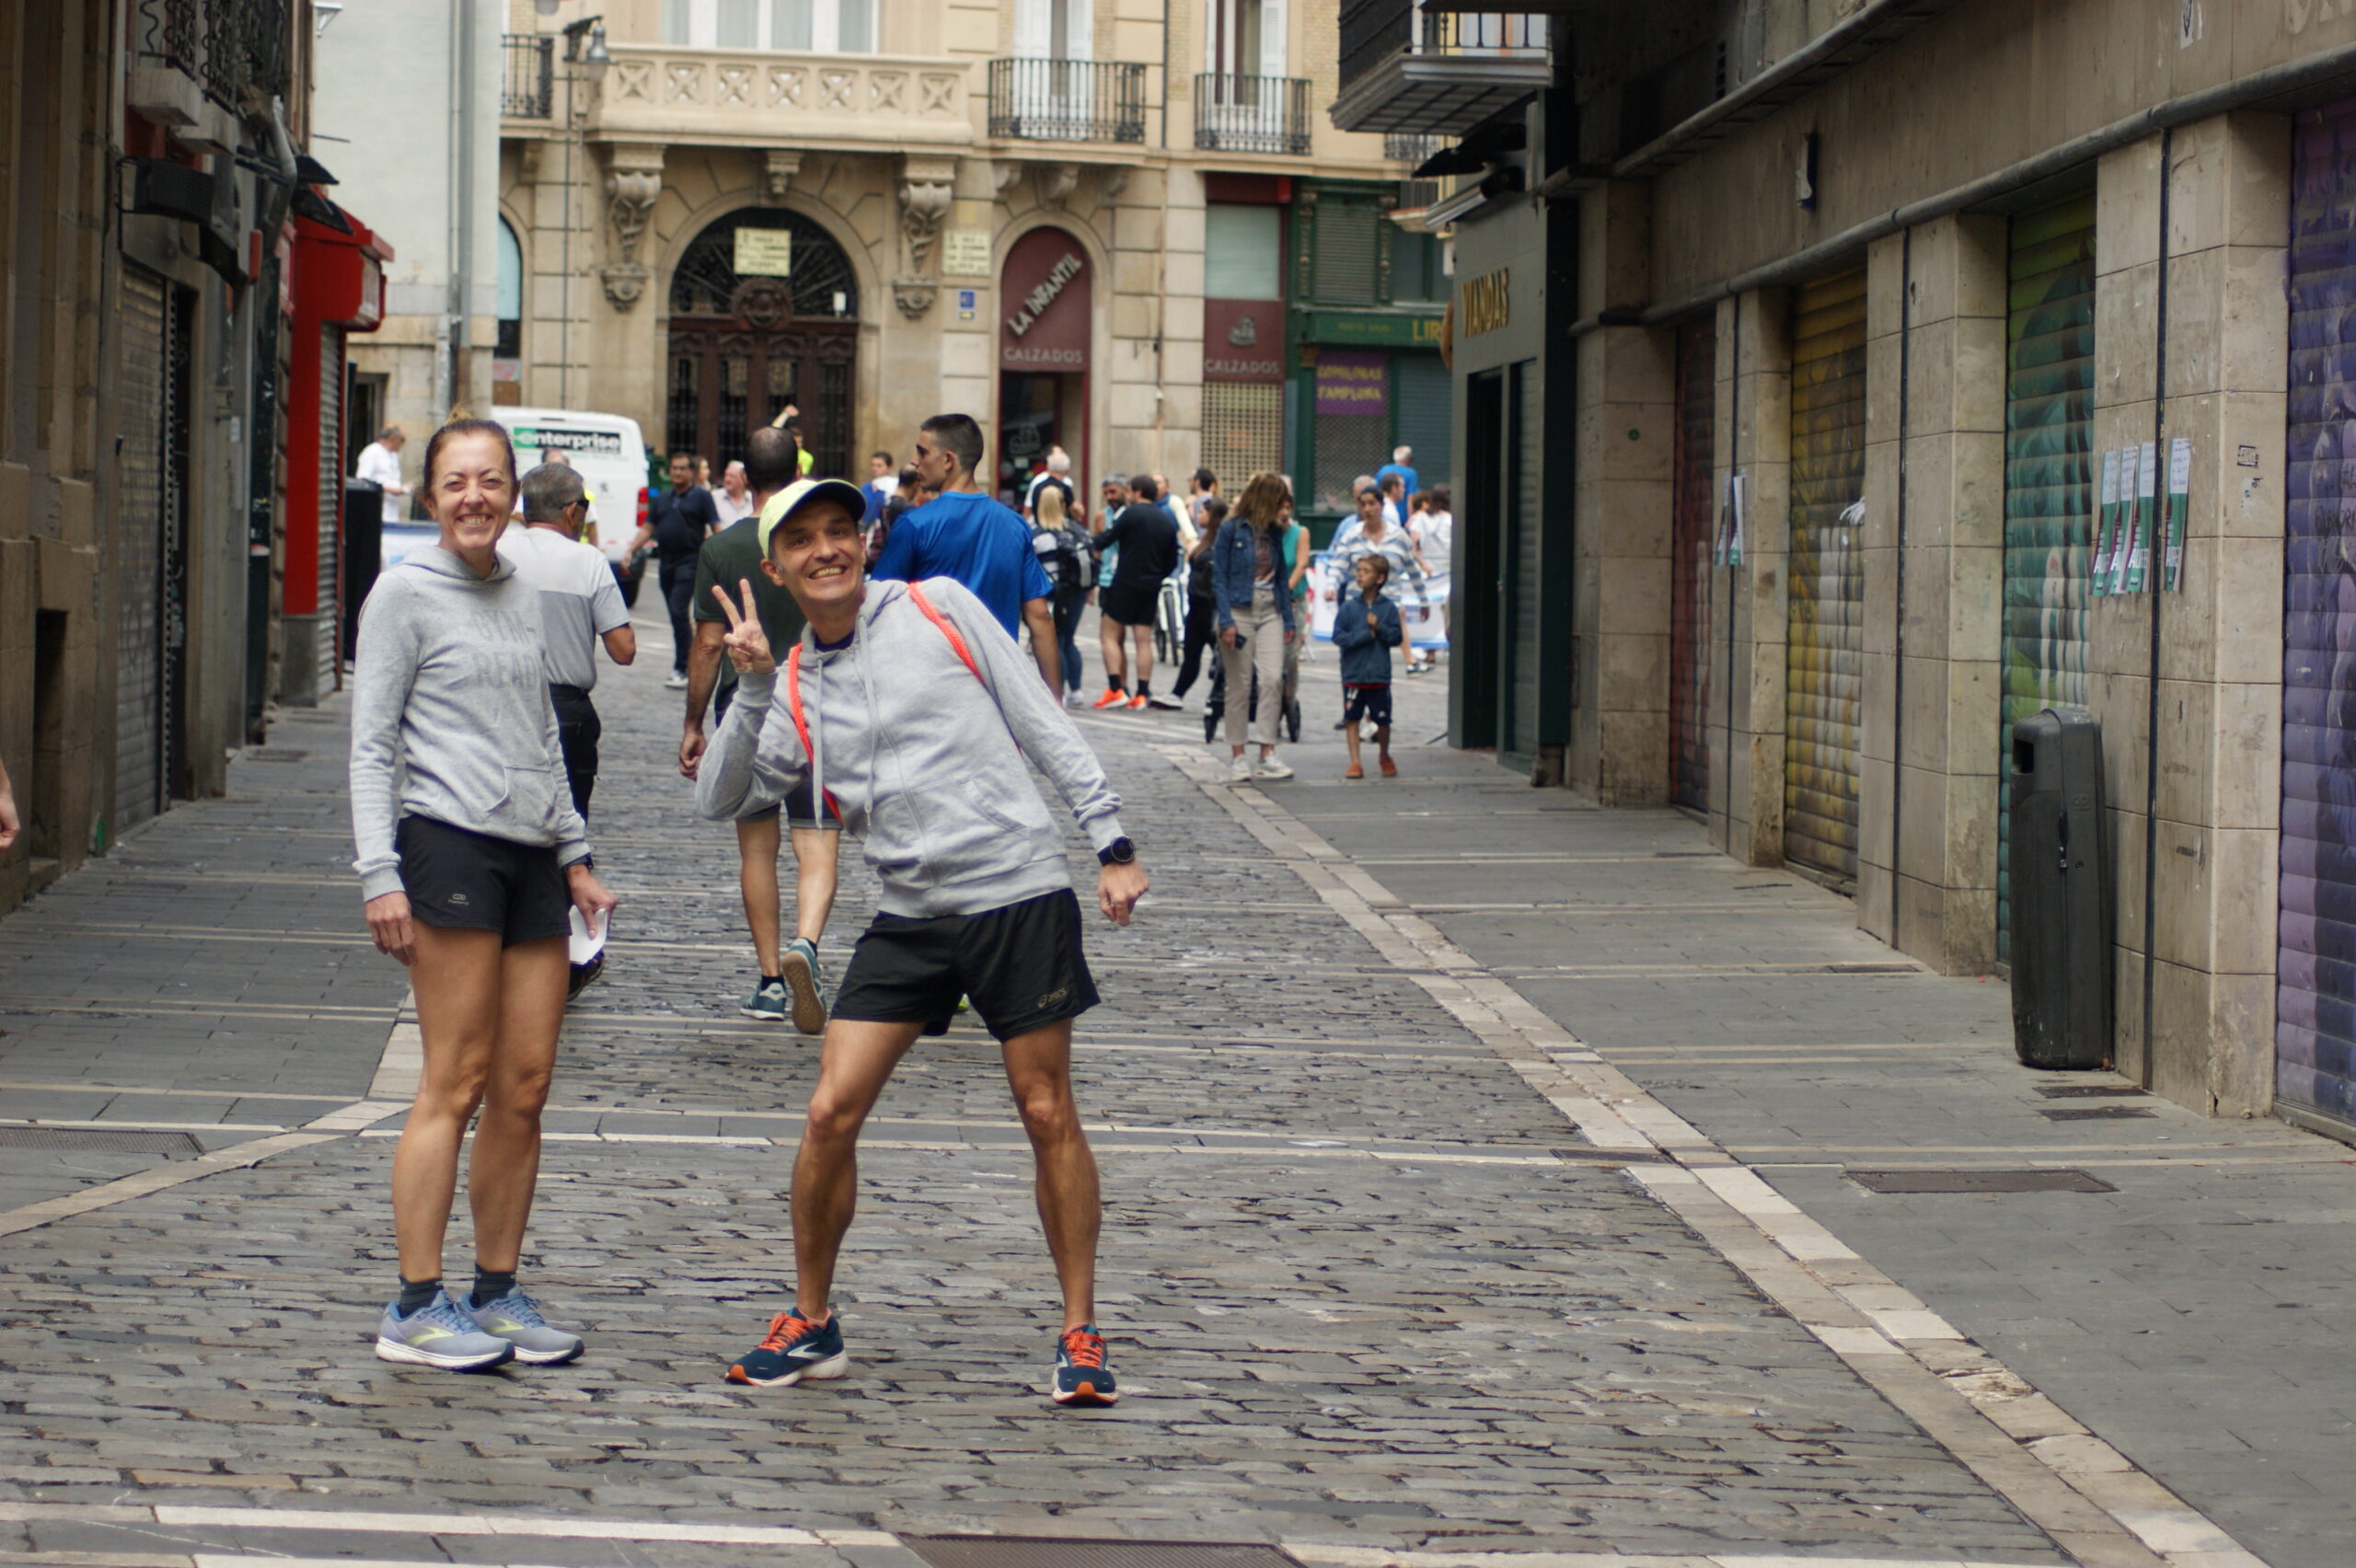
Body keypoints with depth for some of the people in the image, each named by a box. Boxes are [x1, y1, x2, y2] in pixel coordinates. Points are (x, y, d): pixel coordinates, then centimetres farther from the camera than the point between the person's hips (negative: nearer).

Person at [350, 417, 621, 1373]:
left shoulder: (522, 600, 18)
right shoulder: (405, 594, 0)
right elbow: (372, 745, -3)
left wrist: (575, 859, 23)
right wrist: (380, 875, -12)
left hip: (531, 856, 6)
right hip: (448, 845, -6)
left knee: (525, 1088, 3)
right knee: (456, 1084, -9)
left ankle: (497, 1295, 11)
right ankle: (416, 1308, -5)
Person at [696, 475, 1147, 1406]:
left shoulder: (939, 608, 0)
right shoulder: (794, 690, 10)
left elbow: (1042, 724, 1)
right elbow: (721, 800, 1)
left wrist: (1111, 845, -4)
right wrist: (750, 688, -9)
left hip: (1019, 893, -3)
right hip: (910, 916, 3)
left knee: (1047, 1113, -1)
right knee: (831, 1111, -4)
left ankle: (1080, 1332, 11)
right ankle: (812, 1323, 13)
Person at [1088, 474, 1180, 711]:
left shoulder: (1132, 513, -9)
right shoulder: (1167, 522, 10)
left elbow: (1108, 539, -6)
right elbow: (1172, 561, 14)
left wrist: (1091, 544, 11)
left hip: (1126, 584, -6)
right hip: (1151, 589, 6)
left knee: (1109, 635, 2)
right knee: (1143, 640, 7)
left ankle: (1115, 690, -8)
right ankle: (1142, 694, 3)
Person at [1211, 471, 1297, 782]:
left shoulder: (1274, 532, 10)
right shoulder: (1231, 530, -6)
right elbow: (1218, 578, -8)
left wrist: (1288, 619, 11)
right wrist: (1226, 620, -16)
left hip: (1269, 612, 4)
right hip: (1239, 612, -4)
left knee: (1273, 678, -9)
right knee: (1240, 686, 1)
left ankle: (1267, 755, -6)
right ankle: (1237, 756, 9)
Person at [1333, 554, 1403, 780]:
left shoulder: (1388, 608, 2)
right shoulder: (1349, 607, 0)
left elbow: (1397, 638, -1)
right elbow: (1339, 637, -6)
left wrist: (1379, 628, -16)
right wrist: (1367, 635, -12)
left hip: (1379, 676, 0)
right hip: (1353, 674, 0)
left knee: (1382, 720, 6)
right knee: (1351, 718, 1)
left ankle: (1385, 757, 29)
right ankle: (1354, 762, 8)